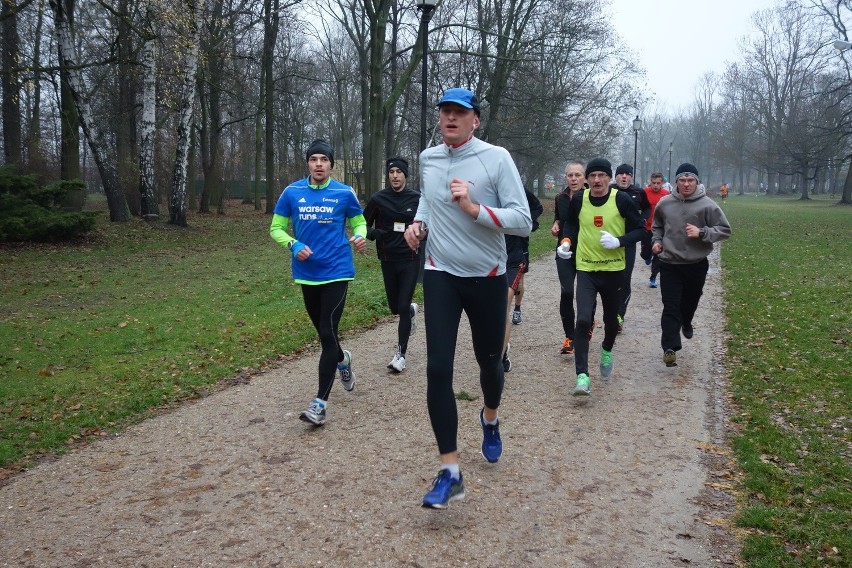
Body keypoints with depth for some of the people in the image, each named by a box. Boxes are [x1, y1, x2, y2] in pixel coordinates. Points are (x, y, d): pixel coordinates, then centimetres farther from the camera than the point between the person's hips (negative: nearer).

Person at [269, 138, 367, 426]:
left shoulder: (344, 193, -3)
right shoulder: (292, 192, 1)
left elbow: (359, 222, 11)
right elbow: (276, 228, 7)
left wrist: (359, 237, -11)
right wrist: (293, 245, -13)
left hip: (336, 271, -3)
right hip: (307, 273, 3)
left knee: (327, 333, -11)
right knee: (323, 331, 17)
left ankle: (320, 402, -7)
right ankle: (342, 359, 51)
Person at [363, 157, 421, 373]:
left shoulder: (416, 198, -2)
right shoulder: (378, 199, -1)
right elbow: (364, 224, 7)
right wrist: (374, 233, -14)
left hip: (410, 259, -2)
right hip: (388, 260, 2)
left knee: (403, 306, -8)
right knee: (395, 307, 13)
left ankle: (401, 353, 3)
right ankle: (412, 311, 49)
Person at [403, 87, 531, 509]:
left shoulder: (496, 158, -10)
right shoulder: (428, 158, 5)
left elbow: (523, 222, -15)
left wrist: (474, 209, -27)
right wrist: (418, 224, 5)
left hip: (487, 277, -2)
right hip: (440, 275, 2)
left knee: (489, 361, 15)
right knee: (438, 368, -10)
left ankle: (490, 420, 50)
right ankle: (450, 472, -3)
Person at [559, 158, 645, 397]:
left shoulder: (621, 200, -9)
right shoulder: (578, 200, -3)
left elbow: (639, 229, -3)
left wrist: (619, 241, -20)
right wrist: (566, 241, -2)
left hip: (614, 270, 0)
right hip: (586, 269, 0)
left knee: (611, 319, 17)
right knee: (583, 321, -15)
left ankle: (607, 351, 50)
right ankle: (582, 376, -11)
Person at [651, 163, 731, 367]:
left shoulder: (707, 205, -11)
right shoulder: (665, 203, -3)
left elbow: (725, 230, -8)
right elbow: (657, 226, 16)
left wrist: (702, 233, -22)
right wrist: (657, 241, 0)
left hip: (697, 265, 0)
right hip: (669, 264, 0)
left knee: (690, 302, 22)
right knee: (671, 307, -5)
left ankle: (686, 323, 53)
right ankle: (670, 348, -4)